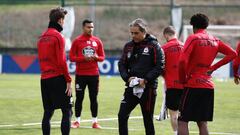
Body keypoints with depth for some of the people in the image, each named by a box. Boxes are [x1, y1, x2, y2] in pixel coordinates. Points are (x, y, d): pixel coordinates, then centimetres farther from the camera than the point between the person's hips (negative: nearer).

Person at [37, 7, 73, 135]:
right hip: (58, 78, -8)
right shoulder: (58, 36, -9)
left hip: (44, 79, 8)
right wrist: (68, 80, -11)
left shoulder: (42, 37, 14)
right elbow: (61, 61, -14)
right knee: (67, 111, -5)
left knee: (48, 112, 10)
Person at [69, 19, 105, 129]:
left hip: (94, 74, 2)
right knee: (79, 98, 2)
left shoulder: (97, 41, 6)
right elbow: (71, 57, -3)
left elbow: (102, 57, 10)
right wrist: (83, 58, -18)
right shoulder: (77, 41, -1)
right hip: (80, 74, -2)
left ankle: (95, 122, 8)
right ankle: (77, 121, 9)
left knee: (93, 98, 4)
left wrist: (97, 57, -13)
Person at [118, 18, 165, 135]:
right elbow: (122, 64, 11)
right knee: (122, 115, -5)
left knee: (148, 119, 4)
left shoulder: (154, 46, -5)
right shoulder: (128, 46, 10)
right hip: (131, 87, 4)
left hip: (148, 88, -4)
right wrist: (128, 78, -8)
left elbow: (160, 67, -9)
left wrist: (146, 79, -17)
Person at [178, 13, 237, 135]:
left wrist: (183, 79, -5)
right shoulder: (215, 40, 10)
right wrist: (214, 67, 9)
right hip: (209, 86, 6)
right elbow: (232, 54, 12)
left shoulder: (193, 38, -9)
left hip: (193, 85, -6)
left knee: (182, 121, -4)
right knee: (202, 123, 9)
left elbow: (183, 61, -19)